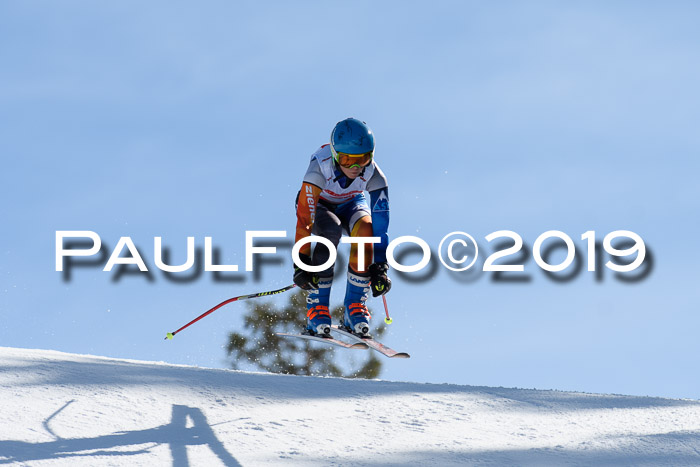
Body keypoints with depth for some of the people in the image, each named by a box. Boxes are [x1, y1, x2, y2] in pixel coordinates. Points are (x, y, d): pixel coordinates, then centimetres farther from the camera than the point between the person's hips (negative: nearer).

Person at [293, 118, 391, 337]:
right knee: (331, 231, -35)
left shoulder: (373, 174, -31)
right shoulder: (320, 167, -38)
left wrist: (379, 267, -33)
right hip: (319, 205, -2)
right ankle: (317, 307, -26)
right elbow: (304, 218, -39)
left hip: (351, 204, 2)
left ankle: (354, 307, -18)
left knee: (365, 229, -31)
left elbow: (380, 223, -29)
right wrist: (301, 262, -42)